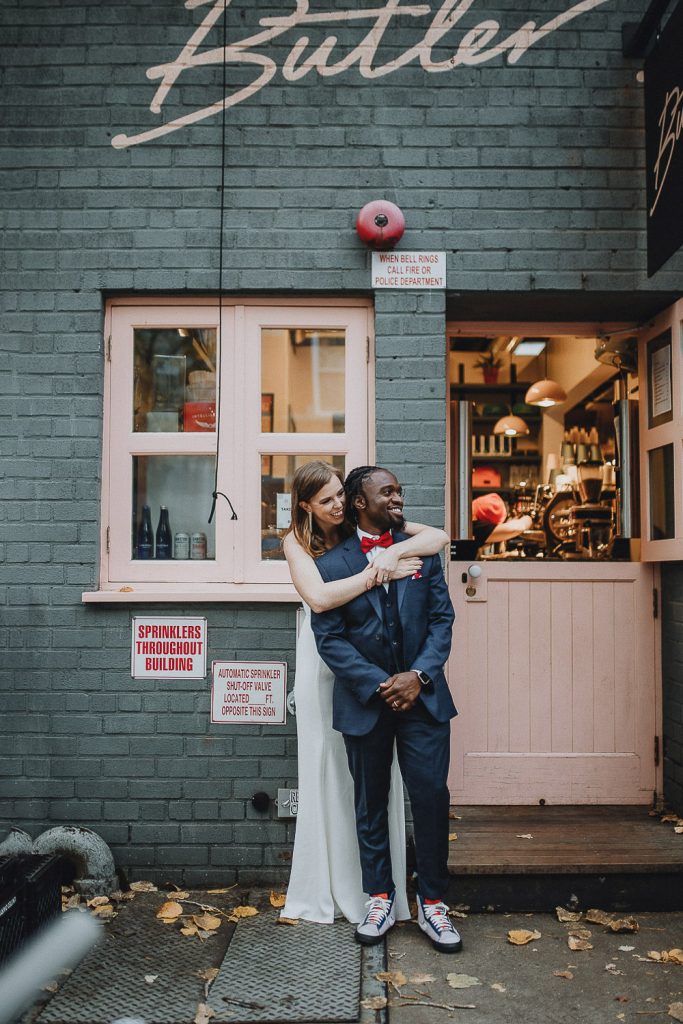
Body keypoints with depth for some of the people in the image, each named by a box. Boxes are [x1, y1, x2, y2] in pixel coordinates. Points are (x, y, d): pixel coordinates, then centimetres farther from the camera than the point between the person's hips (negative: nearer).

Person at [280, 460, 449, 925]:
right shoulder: (298, 542, -5)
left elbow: (440, 536, -7)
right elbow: (319, 598, -23)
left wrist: (393, 552, -23)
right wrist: (377, 574, -23)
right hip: (325, 660, -1)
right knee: (328, 765, 6)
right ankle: (327, 891, 21)